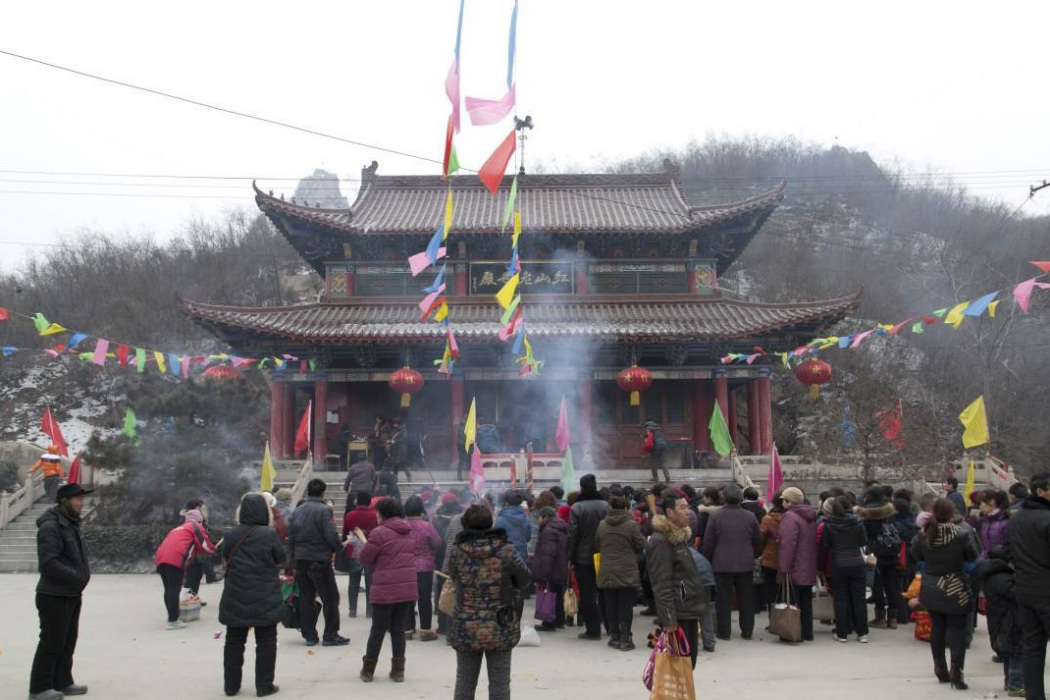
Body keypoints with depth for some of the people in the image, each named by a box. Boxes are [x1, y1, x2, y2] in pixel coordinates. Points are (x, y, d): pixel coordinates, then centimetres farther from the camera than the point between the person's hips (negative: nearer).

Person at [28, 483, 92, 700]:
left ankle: (62, 682, 26)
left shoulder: (71, 524, 13)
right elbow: (48, 563, -26)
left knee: (68, 642, 16)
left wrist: (82, 576, 6)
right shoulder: (50, 527, -18)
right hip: (55, 596, -10)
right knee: (51, 642, -2)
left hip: (71, 595, 10)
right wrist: (77, 577, -22)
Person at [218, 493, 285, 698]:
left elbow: (225, 559, 12)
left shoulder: (231, 534, -4)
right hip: (265, 597, -3)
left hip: (235, 597, 3)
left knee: (234, 641, 14)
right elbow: (280, 561, -2)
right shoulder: (269, 534, -13)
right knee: (266, 641, 8)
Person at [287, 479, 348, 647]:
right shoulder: (323, 510, -11)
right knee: (330, 598, 3)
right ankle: (330, 636, 5)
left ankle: (309, 635, 14)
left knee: (306, 598, 11)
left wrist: (293, 559, 16)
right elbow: (331, 535, -18)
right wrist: (339, 546, 1)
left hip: (300, 560, 6)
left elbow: (290, 537, 11)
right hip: (320, 560, -6)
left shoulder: (297, 511, 9)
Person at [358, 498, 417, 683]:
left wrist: (364, 543, 11)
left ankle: (368, 670, 17)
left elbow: (365, 559, -7)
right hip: (408, 589, 5)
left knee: (378, 630, 7)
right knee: (398, 630, 12)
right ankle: (398, 670, 14)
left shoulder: (380, 532, -12)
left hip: (385, 591, -5)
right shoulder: (410, 532, 9)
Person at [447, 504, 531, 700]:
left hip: (466, 629, 1)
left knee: (465, 681, 14)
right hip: (500, 628, -1)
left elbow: (452, 576, 3)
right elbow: (525, 578, 1)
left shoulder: (457, 552, -9)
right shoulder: (506, 551, -10)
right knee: (499, 682, 10)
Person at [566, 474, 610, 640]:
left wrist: (570, 557, -3)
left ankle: (593, 630, 5)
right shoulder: (605, 506, -3)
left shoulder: (576, 508, -12)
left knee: (587, 594, 4)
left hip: (583, 557, -3)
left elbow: (573, 535, -11)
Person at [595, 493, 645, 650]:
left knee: (611, 605, 10)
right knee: (626, 606, 3)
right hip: (627, 572, -3)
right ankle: (625, 639, 4)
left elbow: (597, 546, 10)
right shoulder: (631, 525, -11)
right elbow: (640, 546, -5)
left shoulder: (602, 525, 1)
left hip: (607, 573, 3)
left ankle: (614, 637, 17)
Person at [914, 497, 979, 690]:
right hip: (954, 590, -4)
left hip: (930, 589, 4)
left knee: (937, 627, 14)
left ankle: (940, 669, 23)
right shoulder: (962, 535, -17)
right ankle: (956, 672, -2)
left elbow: (917, 556, 6)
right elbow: (972, 556, -3)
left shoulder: (924, 534, -7)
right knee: (957, 629, 2)